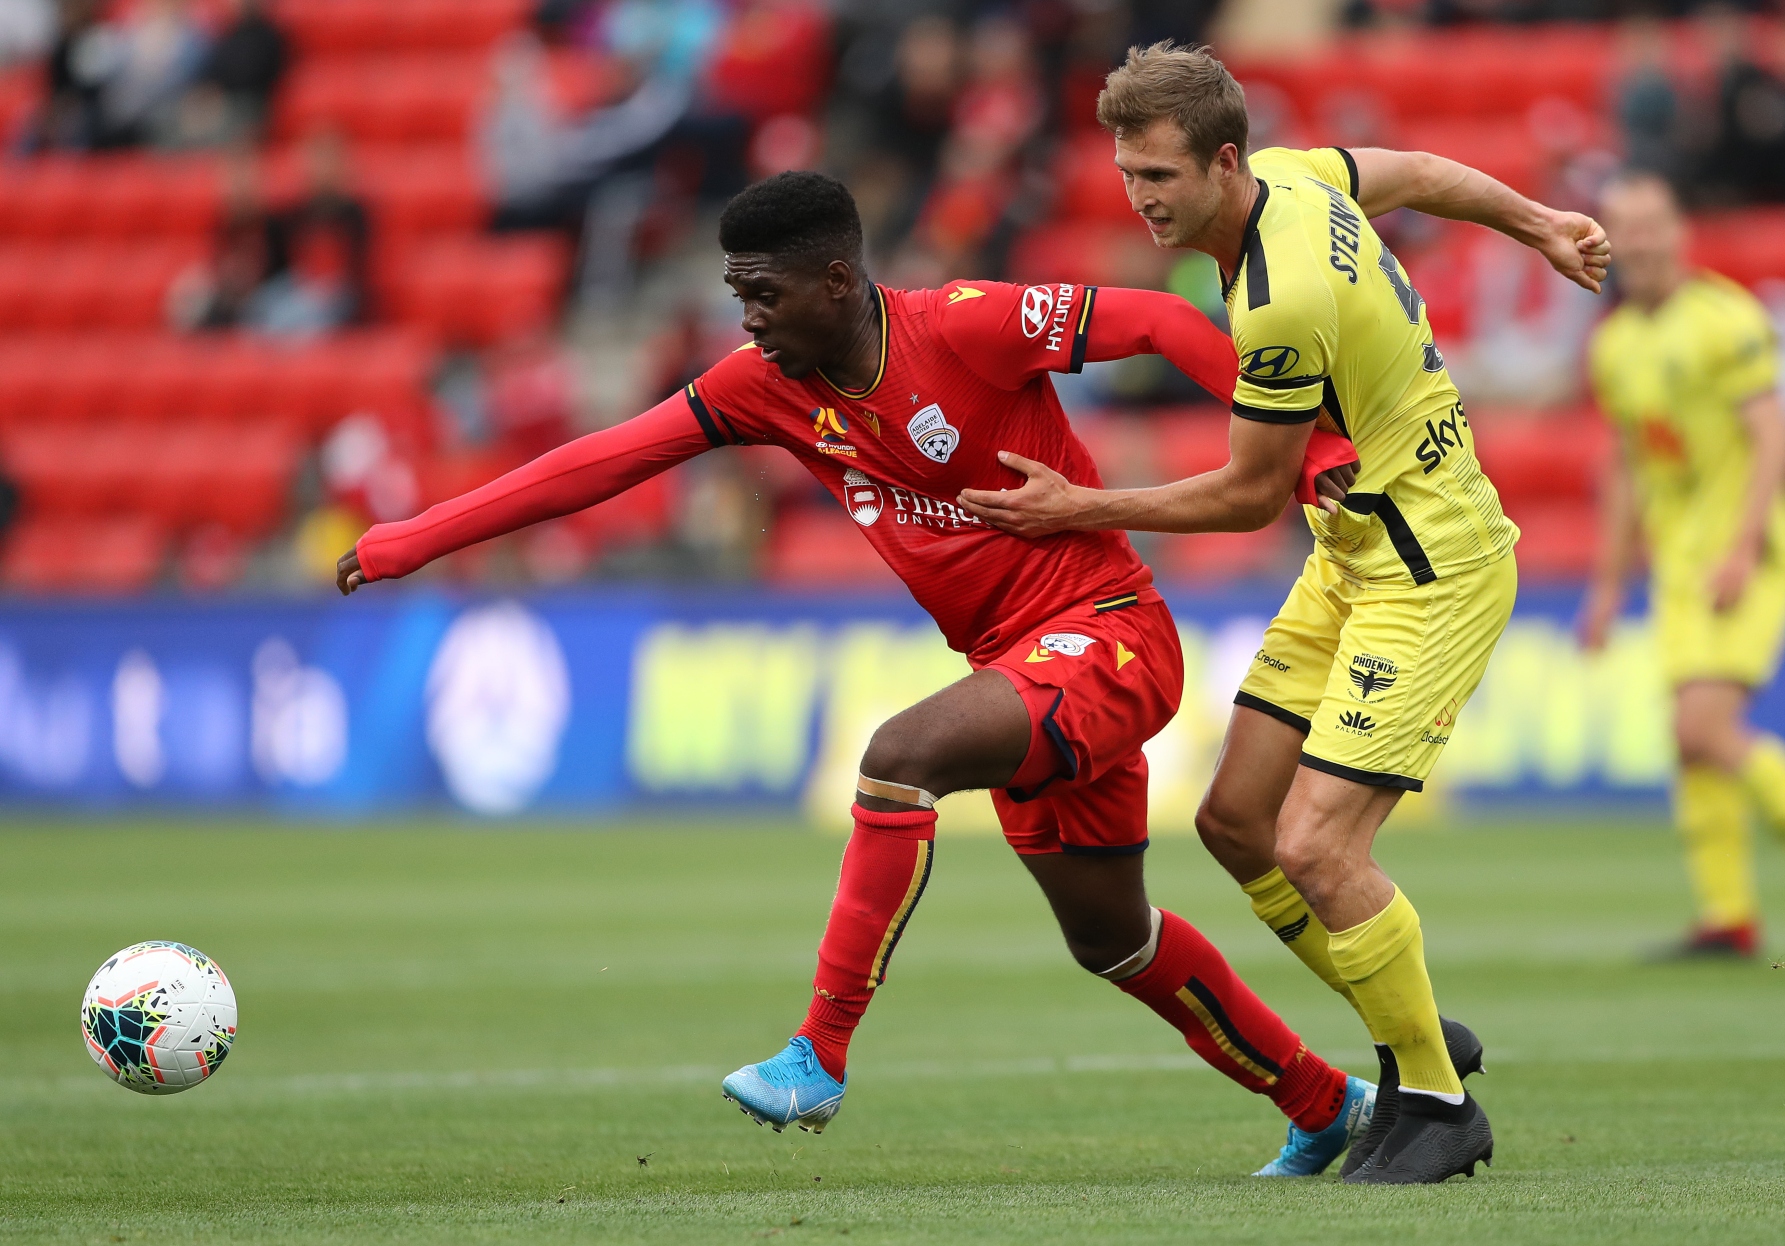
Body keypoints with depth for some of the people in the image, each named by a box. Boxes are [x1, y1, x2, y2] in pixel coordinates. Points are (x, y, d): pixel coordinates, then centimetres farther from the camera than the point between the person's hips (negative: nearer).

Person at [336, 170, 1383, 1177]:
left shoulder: (967, 326, -20)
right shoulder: (767, 385, -1)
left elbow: (1157, 321, -17)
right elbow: (608, 461, -3)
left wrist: (1308, 450, -21)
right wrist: (415, 541, -7)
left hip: (1109, 637, -8)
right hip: (1020, 664, 8)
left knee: (902, 756, -29)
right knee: (1110, 937, 17)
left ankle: (821, 1060, -25)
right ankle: (1325, 1106, 35)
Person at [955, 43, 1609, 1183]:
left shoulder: (1282, 306, -29)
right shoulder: (1292, 177, -2)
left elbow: (1250, 498, -16)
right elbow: (1419, 173, 18)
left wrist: (1085, 509, -6)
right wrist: (1539, 225, 35)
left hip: (1432, 568, -10)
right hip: (1353, 556, 10)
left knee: (1316, 846, -16)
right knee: (1237, 819, 8)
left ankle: (1439, 1102, 1)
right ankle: (1415, 1037, 22)